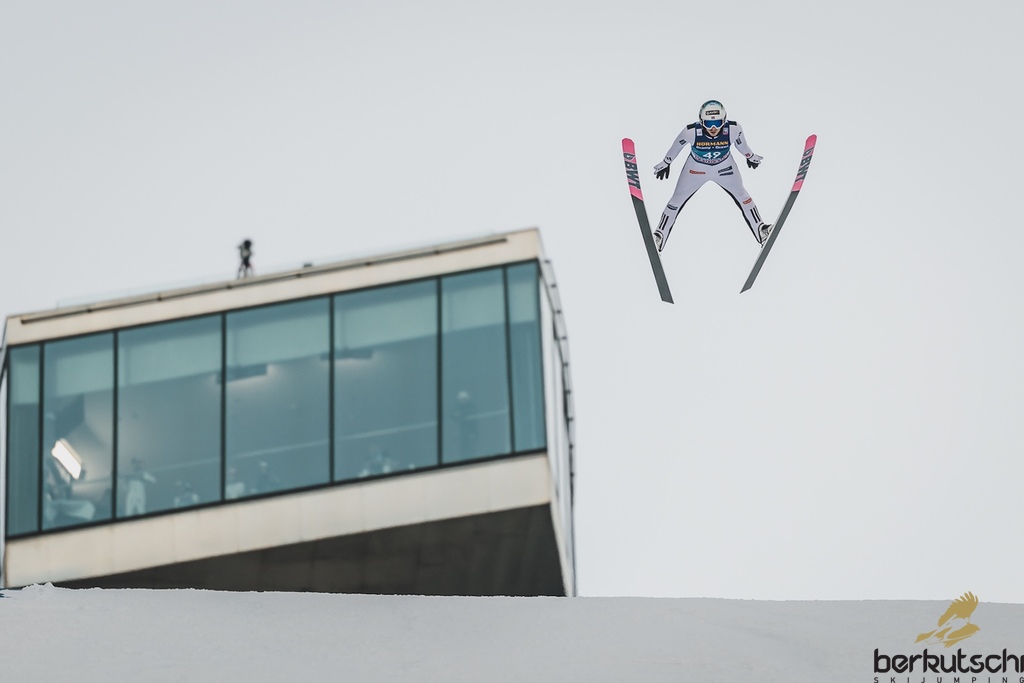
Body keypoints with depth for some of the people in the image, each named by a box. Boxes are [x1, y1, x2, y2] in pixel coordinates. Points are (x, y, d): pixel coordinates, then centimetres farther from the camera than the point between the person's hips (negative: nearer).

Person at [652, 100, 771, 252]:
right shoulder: (691, 132, -36)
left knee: (741, 195, 14)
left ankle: (760, 230, 32)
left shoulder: (733, 129, -32)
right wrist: (665, 163, 1)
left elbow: (741, 143, -8)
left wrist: (750, 157, 12)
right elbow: (677, 145, -14)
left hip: (724, 167, 1)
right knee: (677, 199, 7)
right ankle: (660, 235, 22)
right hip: (696, 168, -1)